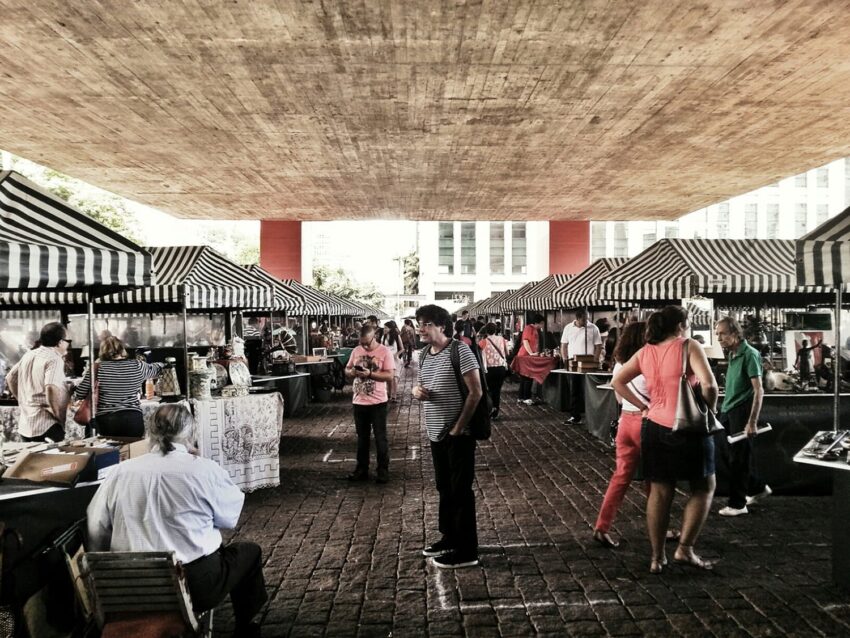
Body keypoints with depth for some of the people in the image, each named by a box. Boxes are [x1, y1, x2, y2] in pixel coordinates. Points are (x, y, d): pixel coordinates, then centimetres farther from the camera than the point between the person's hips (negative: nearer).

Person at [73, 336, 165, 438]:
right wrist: (163, 364, 46)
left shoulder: (98, 368, -2)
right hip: (133, 420, 1)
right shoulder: (137, 366, 3)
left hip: (106, 421, -1)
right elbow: (156, 368, 24)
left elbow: (78, 395, 2)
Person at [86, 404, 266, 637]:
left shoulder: (120, 472, -3)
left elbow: (95, 532, 2)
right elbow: (229, 518, 1)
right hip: (196, 586, -4)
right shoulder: (205, 469, -12)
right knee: (249, 552, 22)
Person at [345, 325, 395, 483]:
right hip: (359, 401, 5)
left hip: (377, 402, -5)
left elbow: (390, 376, -14)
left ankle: (383, 470, 15)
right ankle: (362, 469, 26)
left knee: (380, 438, 4)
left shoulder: (385, 352, -9)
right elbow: (347, 370, 11)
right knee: (362, 437, 15)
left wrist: (370, 373, -25)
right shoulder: (356, 351, 5)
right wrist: (351, 371, -13)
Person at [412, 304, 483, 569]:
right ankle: (449, 538, 34)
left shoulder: (459, 350, -16)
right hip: (436, 433, 8)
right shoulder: (423, 354, 8)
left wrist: (458, 428, -17)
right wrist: (416, 390, -5)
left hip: (458, 434, -8)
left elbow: (476, 392, -17)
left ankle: (466, 551, 11)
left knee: (461, 491, 0)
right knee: (444, 488, 19)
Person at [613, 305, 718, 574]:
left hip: (654, 427, 5)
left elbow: (617, 381, 10)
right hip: (687, 429, -5)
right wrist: (709, 411, -4)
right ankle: (685, 549, 7)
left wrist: (643, 406, 10)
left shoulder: (645, 352, 6)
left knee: (660, 491, 13)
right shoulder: (688, 347, -10)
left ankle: (657, 557, 19)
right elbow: (709, 385, -21)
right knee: (704, 487, 14)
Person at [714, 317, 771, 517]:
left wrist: (752, 422, -21)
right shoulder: (732, 354, 11)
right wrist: (724, 410, 15)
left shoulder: (749, 354, -13)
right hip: (727, 411, 8)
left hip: (742, 412, -8)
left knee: (739, 459, 0)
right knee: (727, 454, 13)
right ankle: (758, 488, 31)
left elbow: (758, 391, -17)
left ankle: (737, 504, 11)